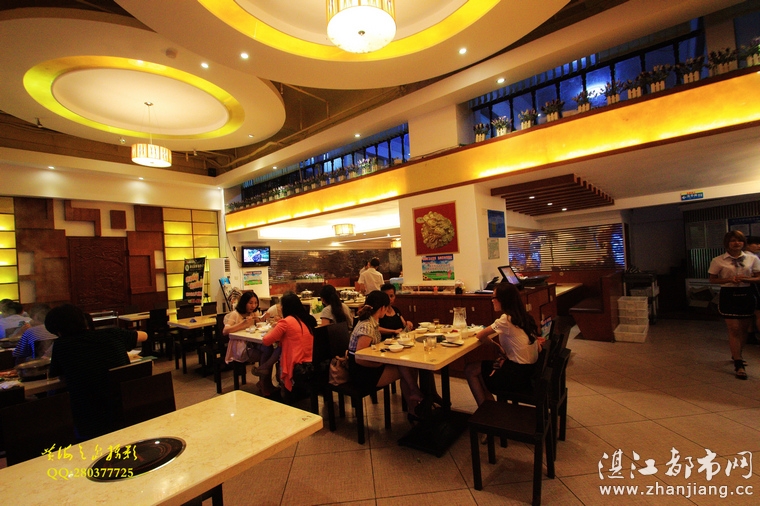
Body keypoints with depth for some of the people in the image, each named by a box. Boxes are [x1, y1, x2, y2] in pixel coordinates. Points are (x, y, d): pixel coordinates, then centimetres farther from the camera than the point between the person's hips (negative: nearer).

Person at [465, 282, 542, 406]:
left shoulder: (506, 319, -18)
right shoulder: (524, 317, 6)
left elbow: (480, 336, -12)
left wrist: (496, 345, 7)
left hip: (518, 374, -8)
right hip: (529, 368, 8)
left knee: (470, 370, 4)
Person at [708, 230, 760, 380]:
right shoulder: (718, 261, -4)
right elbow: (712, 279, 0)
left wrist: (745, 279, -15)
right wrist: (729, 279, -17)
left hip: (746, 295, 3)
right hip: (728, 295, -3)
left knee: (744, 329, 13)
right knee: (734, 329, -5)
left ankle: (736, 354, 35)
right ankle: (738, 364, -1)